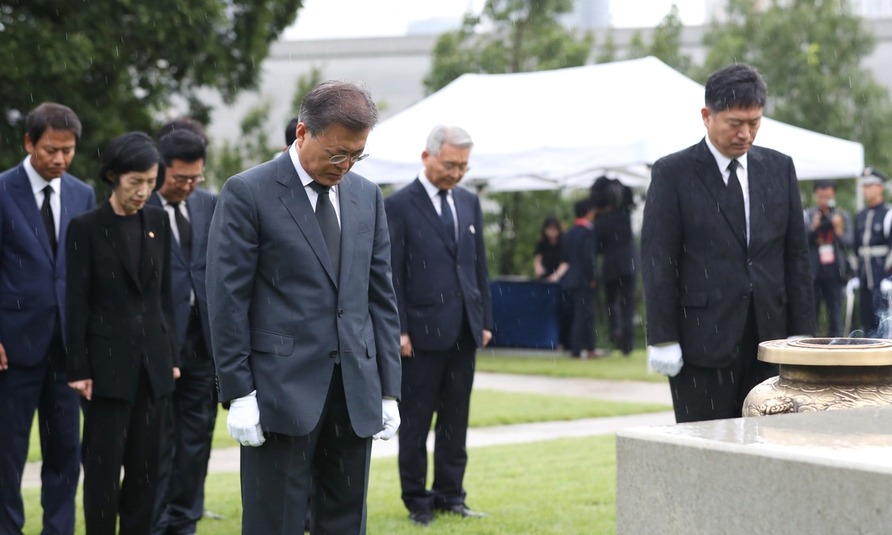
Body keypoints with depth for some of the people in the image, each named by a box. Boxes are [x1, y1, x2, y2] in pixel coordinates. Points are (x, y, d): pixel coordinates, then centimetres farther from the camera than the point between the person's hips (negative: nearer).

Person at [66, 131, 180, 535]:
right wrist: (79, 370, -8)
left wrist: (171, 356, 10)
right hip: (109, 362, -4)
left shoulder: (158, 222, 8)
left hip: (153, 361, 4)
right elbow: (77, 304, -5)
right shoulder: (86, 228, -5)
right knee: (104, 465, -2)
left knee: (146, 464, 7)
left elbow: (164, 294, 13)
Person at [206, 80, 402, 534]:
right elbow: (226, 300, -7)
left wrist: (389, 389, 9)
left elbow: (380, 296, 14)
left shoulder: (367, 197, 12)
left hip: (356, 391, 5)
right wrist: (239, 393, -11)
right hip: (282, 389, -5)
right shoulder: (247, 193, -5)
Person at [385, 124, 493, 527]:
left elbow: (479, 265, 15)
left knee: (456, 421, 10)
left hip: (464, 332, 5)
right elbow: (391, 275, -8)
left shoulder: (469, 203, 12)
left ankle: (450, 495, 18)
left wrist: (485, 320, 10)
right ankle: (417, 501, 12)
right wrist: (398, 331, -12)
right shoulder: (399, 206, -6)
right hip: (422, 333, -5)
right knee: (415, 423, 3)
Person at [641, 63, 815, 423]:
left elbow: (796, 254, 12)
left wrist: (801, 333, 6)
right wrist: (662, 339, -10)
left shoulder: (779, 168, 11)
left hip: (768, 339, 4)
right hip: (702, 342, -4)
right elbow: (657, 262, -4)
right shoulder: (672, 173, -1)